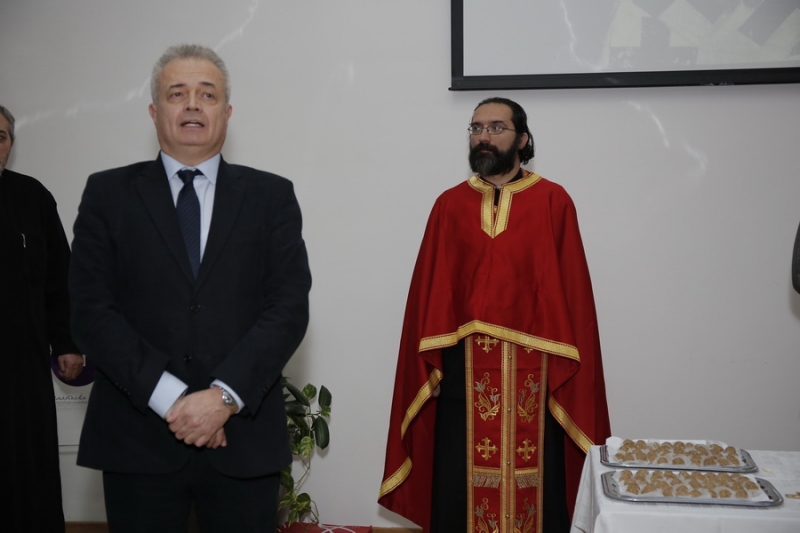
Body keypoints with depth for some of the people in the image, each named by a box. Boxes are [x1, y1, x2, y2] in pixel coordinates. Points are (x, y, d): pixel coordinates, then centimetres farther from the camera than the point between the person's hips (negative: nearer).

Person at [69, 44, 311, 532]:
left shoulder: (271, 195, 6)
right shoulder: (109, 193, 5)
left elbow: (290, 307, -3)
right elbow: (92, 309, -3)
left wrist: (224, 395, -14)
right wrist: (170, 398, -13)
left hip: (244, 436, 0)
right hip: (138, 435, 0)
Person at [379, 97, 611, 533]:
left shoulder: (553, 202, 0)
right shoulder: (449, 206, 7)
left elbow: (572, 291, -2)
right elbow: (429, 292, 6)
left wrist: (566, 366, -7)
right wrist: (428, 364, 1)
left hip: (532, 371, -2)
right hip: (464, 371, 2)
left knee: (533, 483, 6)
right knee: (460, 487, 7)